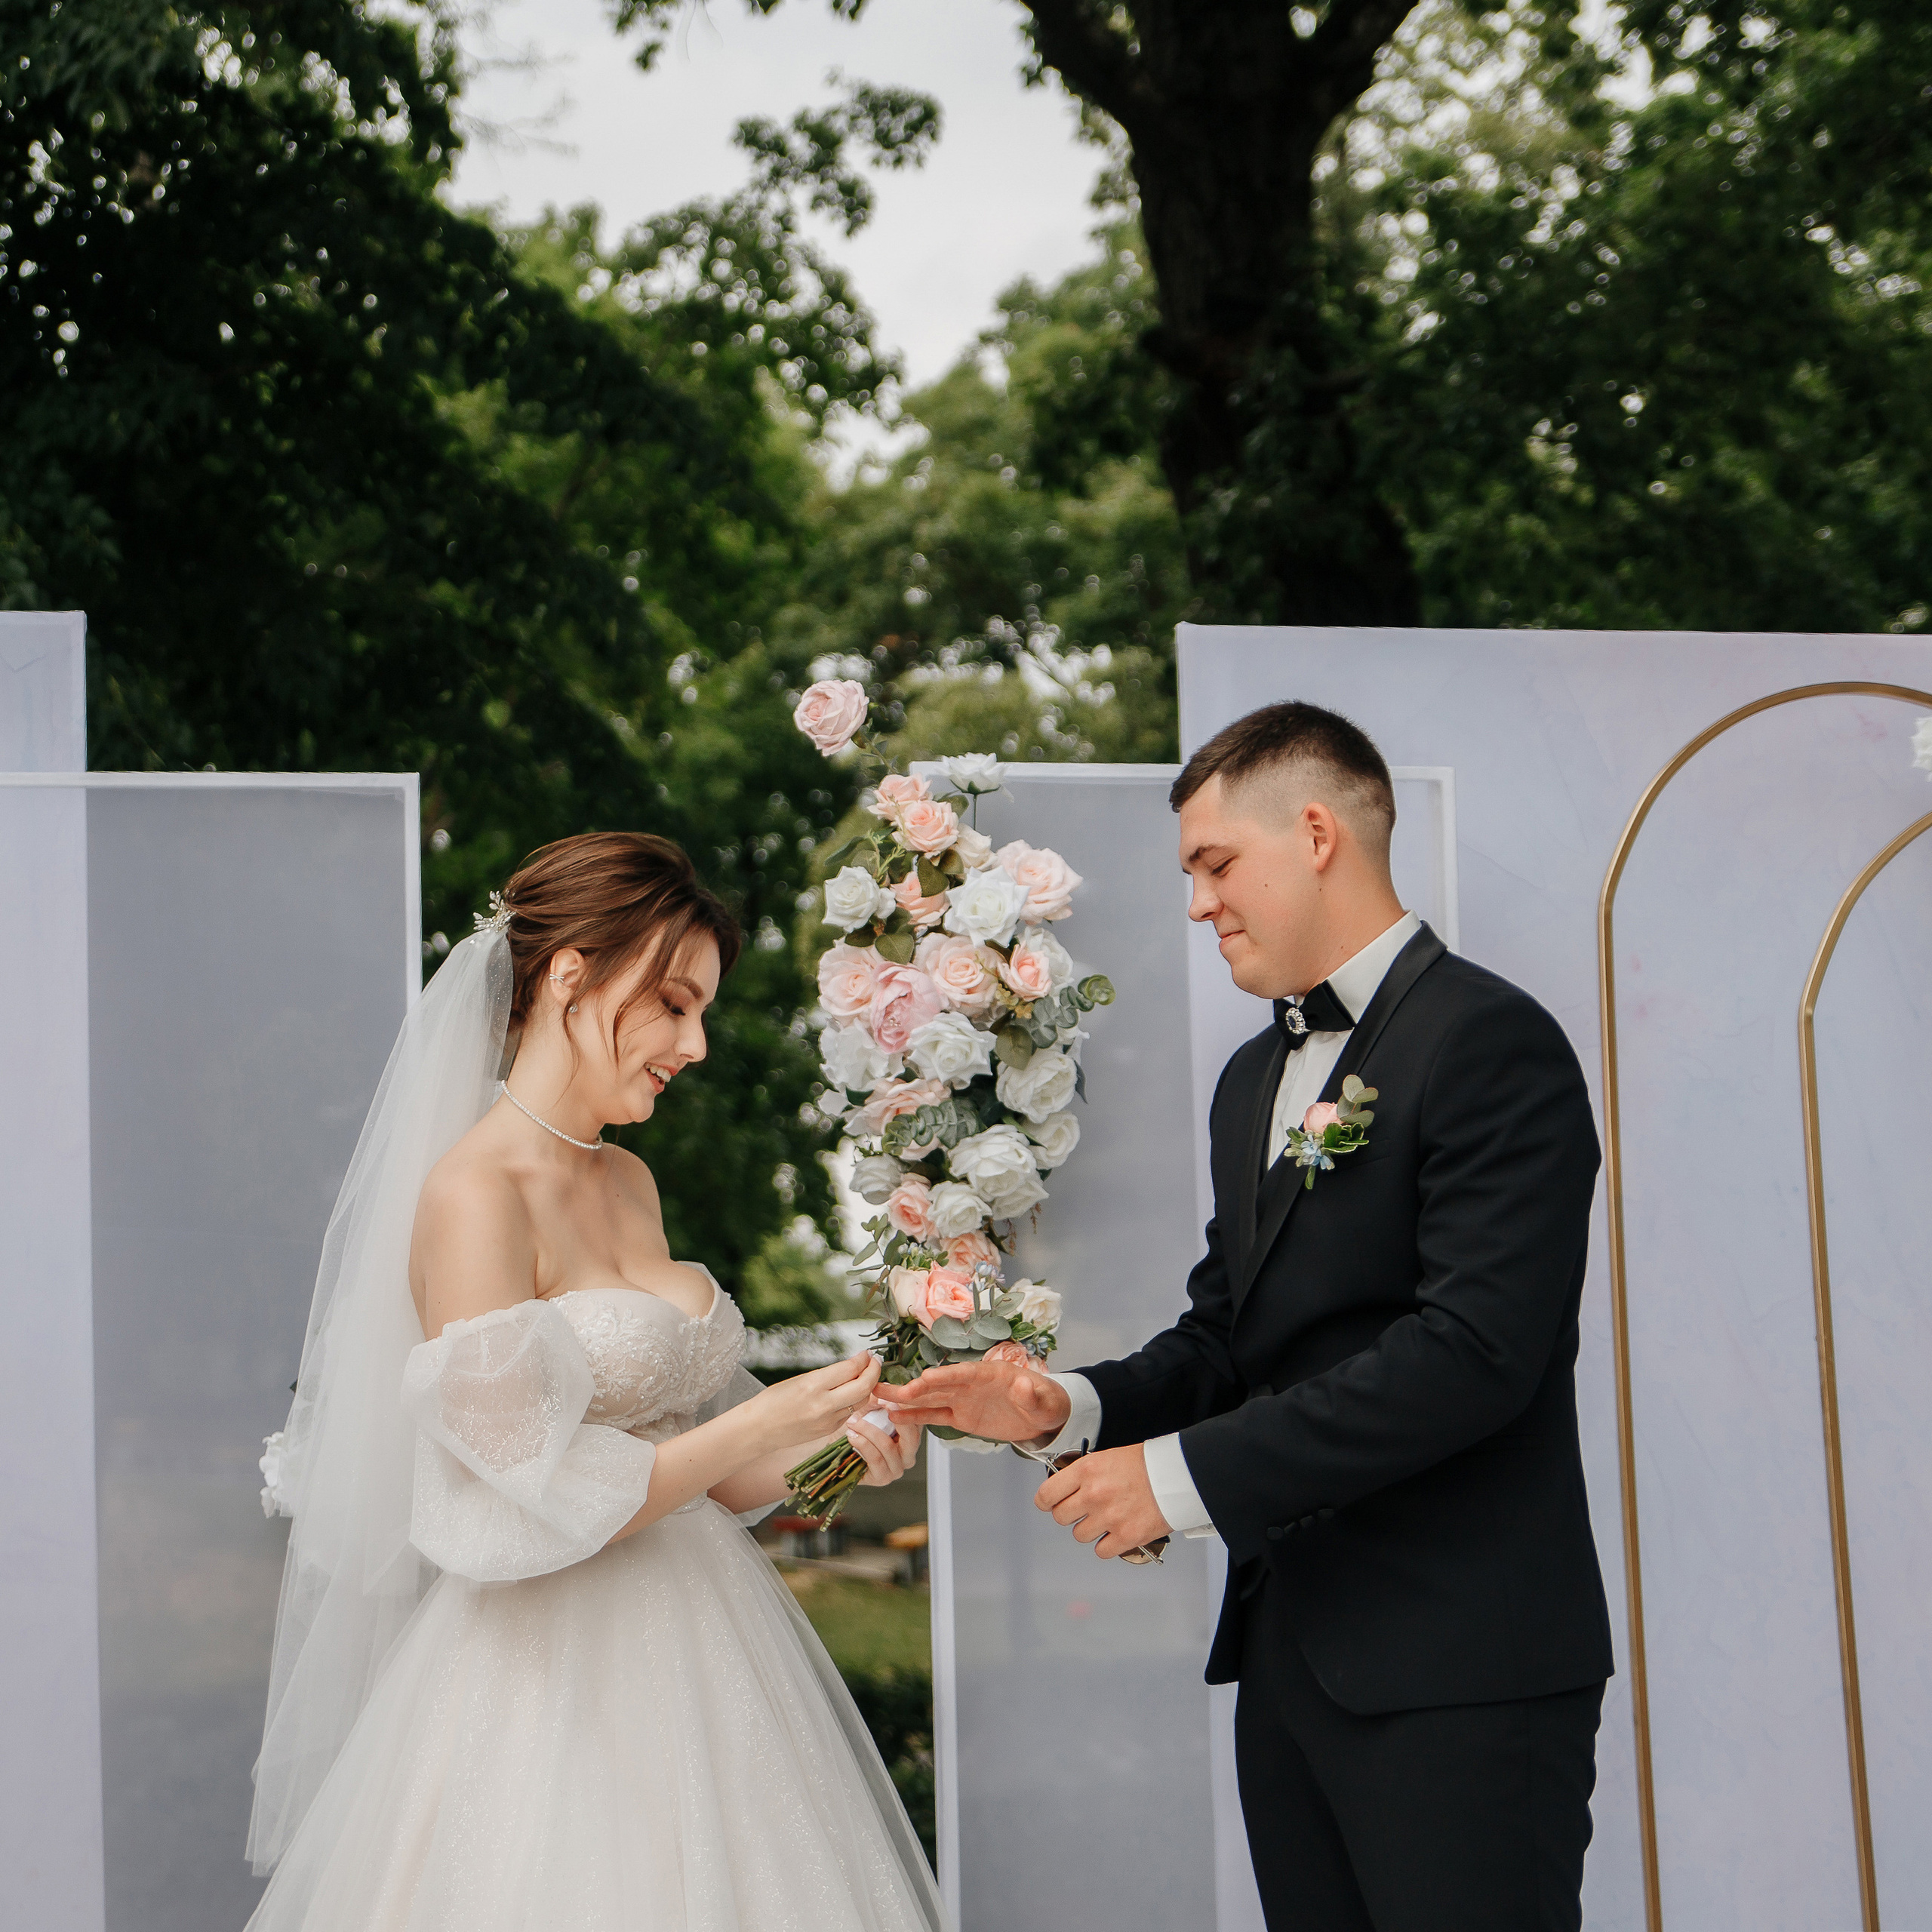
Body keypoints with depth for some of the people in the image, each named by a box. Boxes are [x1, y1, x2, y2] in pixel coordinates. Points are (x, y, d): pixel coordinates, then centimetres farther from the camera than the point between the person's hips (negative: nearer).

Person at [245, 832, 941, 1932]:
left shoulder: (630, 1184, 10)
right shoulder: (473, 1194, -15)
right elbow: (522, 1508, -18)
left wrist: (822, 1451, -1)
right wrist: (756, 1427, -16)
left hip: (699, 1657, 8)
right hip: (557, 1673, -8)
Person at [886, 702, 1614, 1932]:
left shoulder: (1489, 1040, -11)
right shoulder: (1255, 1080, 19)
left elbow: (1474, 1349, -21)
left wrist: (1188, 1474, -20)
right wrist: (1074, 1409, -1)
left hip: (1460, 1673, -8)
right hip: (1288, 1648, 8)